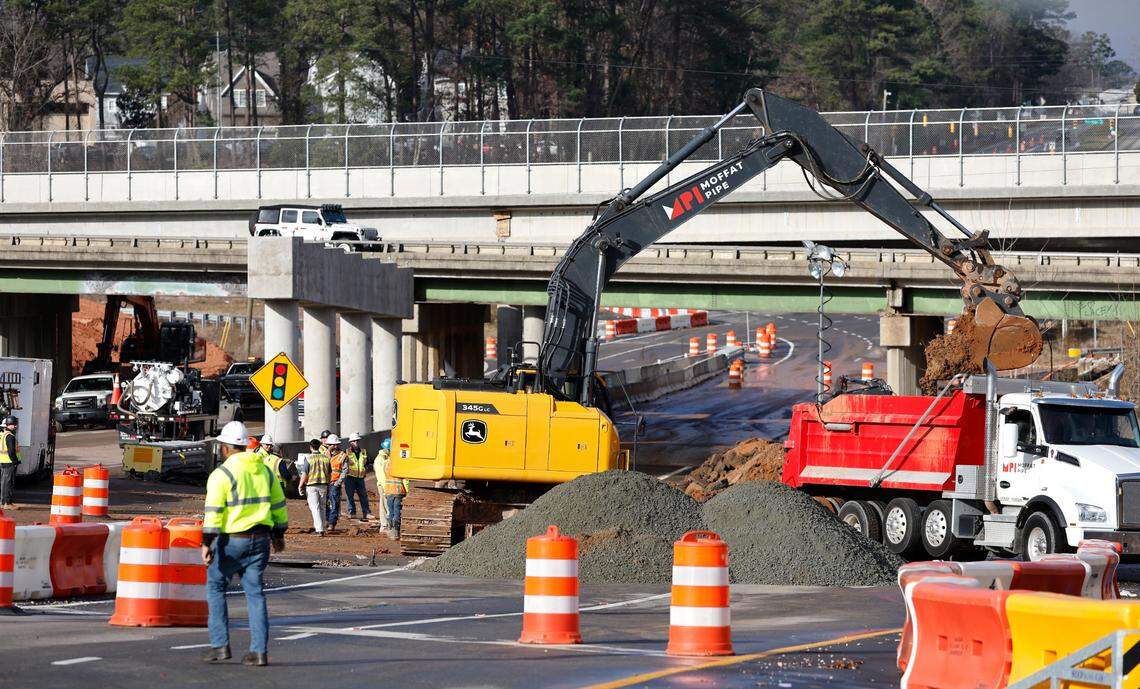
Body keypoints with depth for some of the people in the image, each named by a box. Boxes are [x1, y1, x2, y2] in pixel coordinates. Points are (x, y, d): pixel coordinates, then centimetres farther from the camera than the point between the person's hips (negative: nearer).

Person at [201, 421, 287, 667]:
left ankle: (220, 645, 6)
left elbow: (213, 512, -16)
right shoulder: (264, 470, 10)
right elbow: (278, 505, 17)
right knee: (255, 592, 7)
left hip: (232, 540, -5)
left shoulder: (222, 473, -10)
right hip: (260, 539, 5)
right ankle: (259, 651, 2)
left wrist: (207, 543, -16)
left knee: (216, 587, 11)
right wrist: (279, 535, 27)